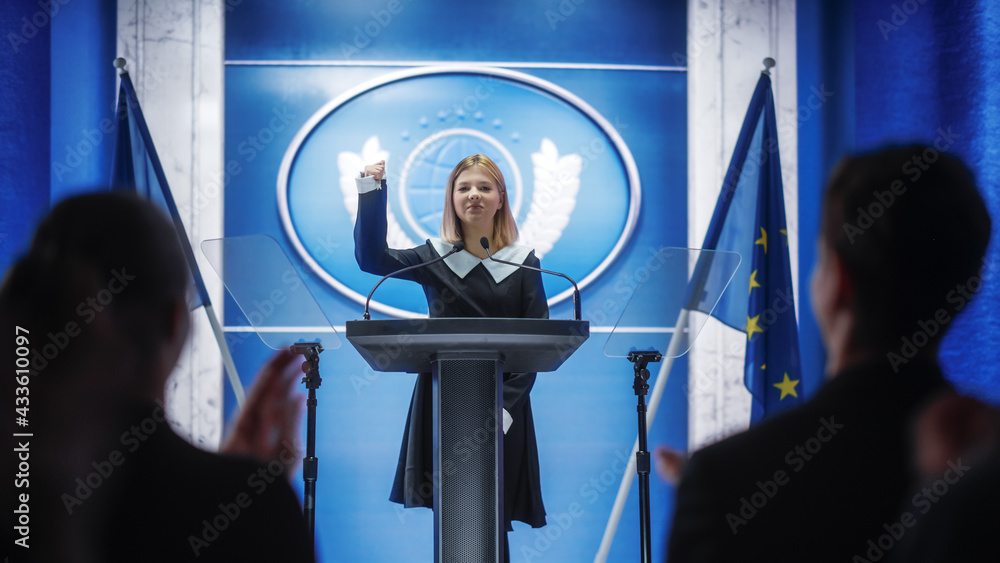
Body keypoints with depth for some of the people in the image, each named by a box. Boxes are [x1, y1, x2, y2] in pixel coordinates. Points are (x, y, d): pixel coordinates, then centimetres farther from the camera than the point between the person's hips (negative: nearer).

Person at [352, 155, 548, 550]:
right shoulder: (435, 258, 6)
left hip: (502, 409, 0)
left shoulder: (523, 263, 4)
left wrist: (507, 404, -13)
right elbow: (372, 258, -7)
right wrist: (371, 193, -17)